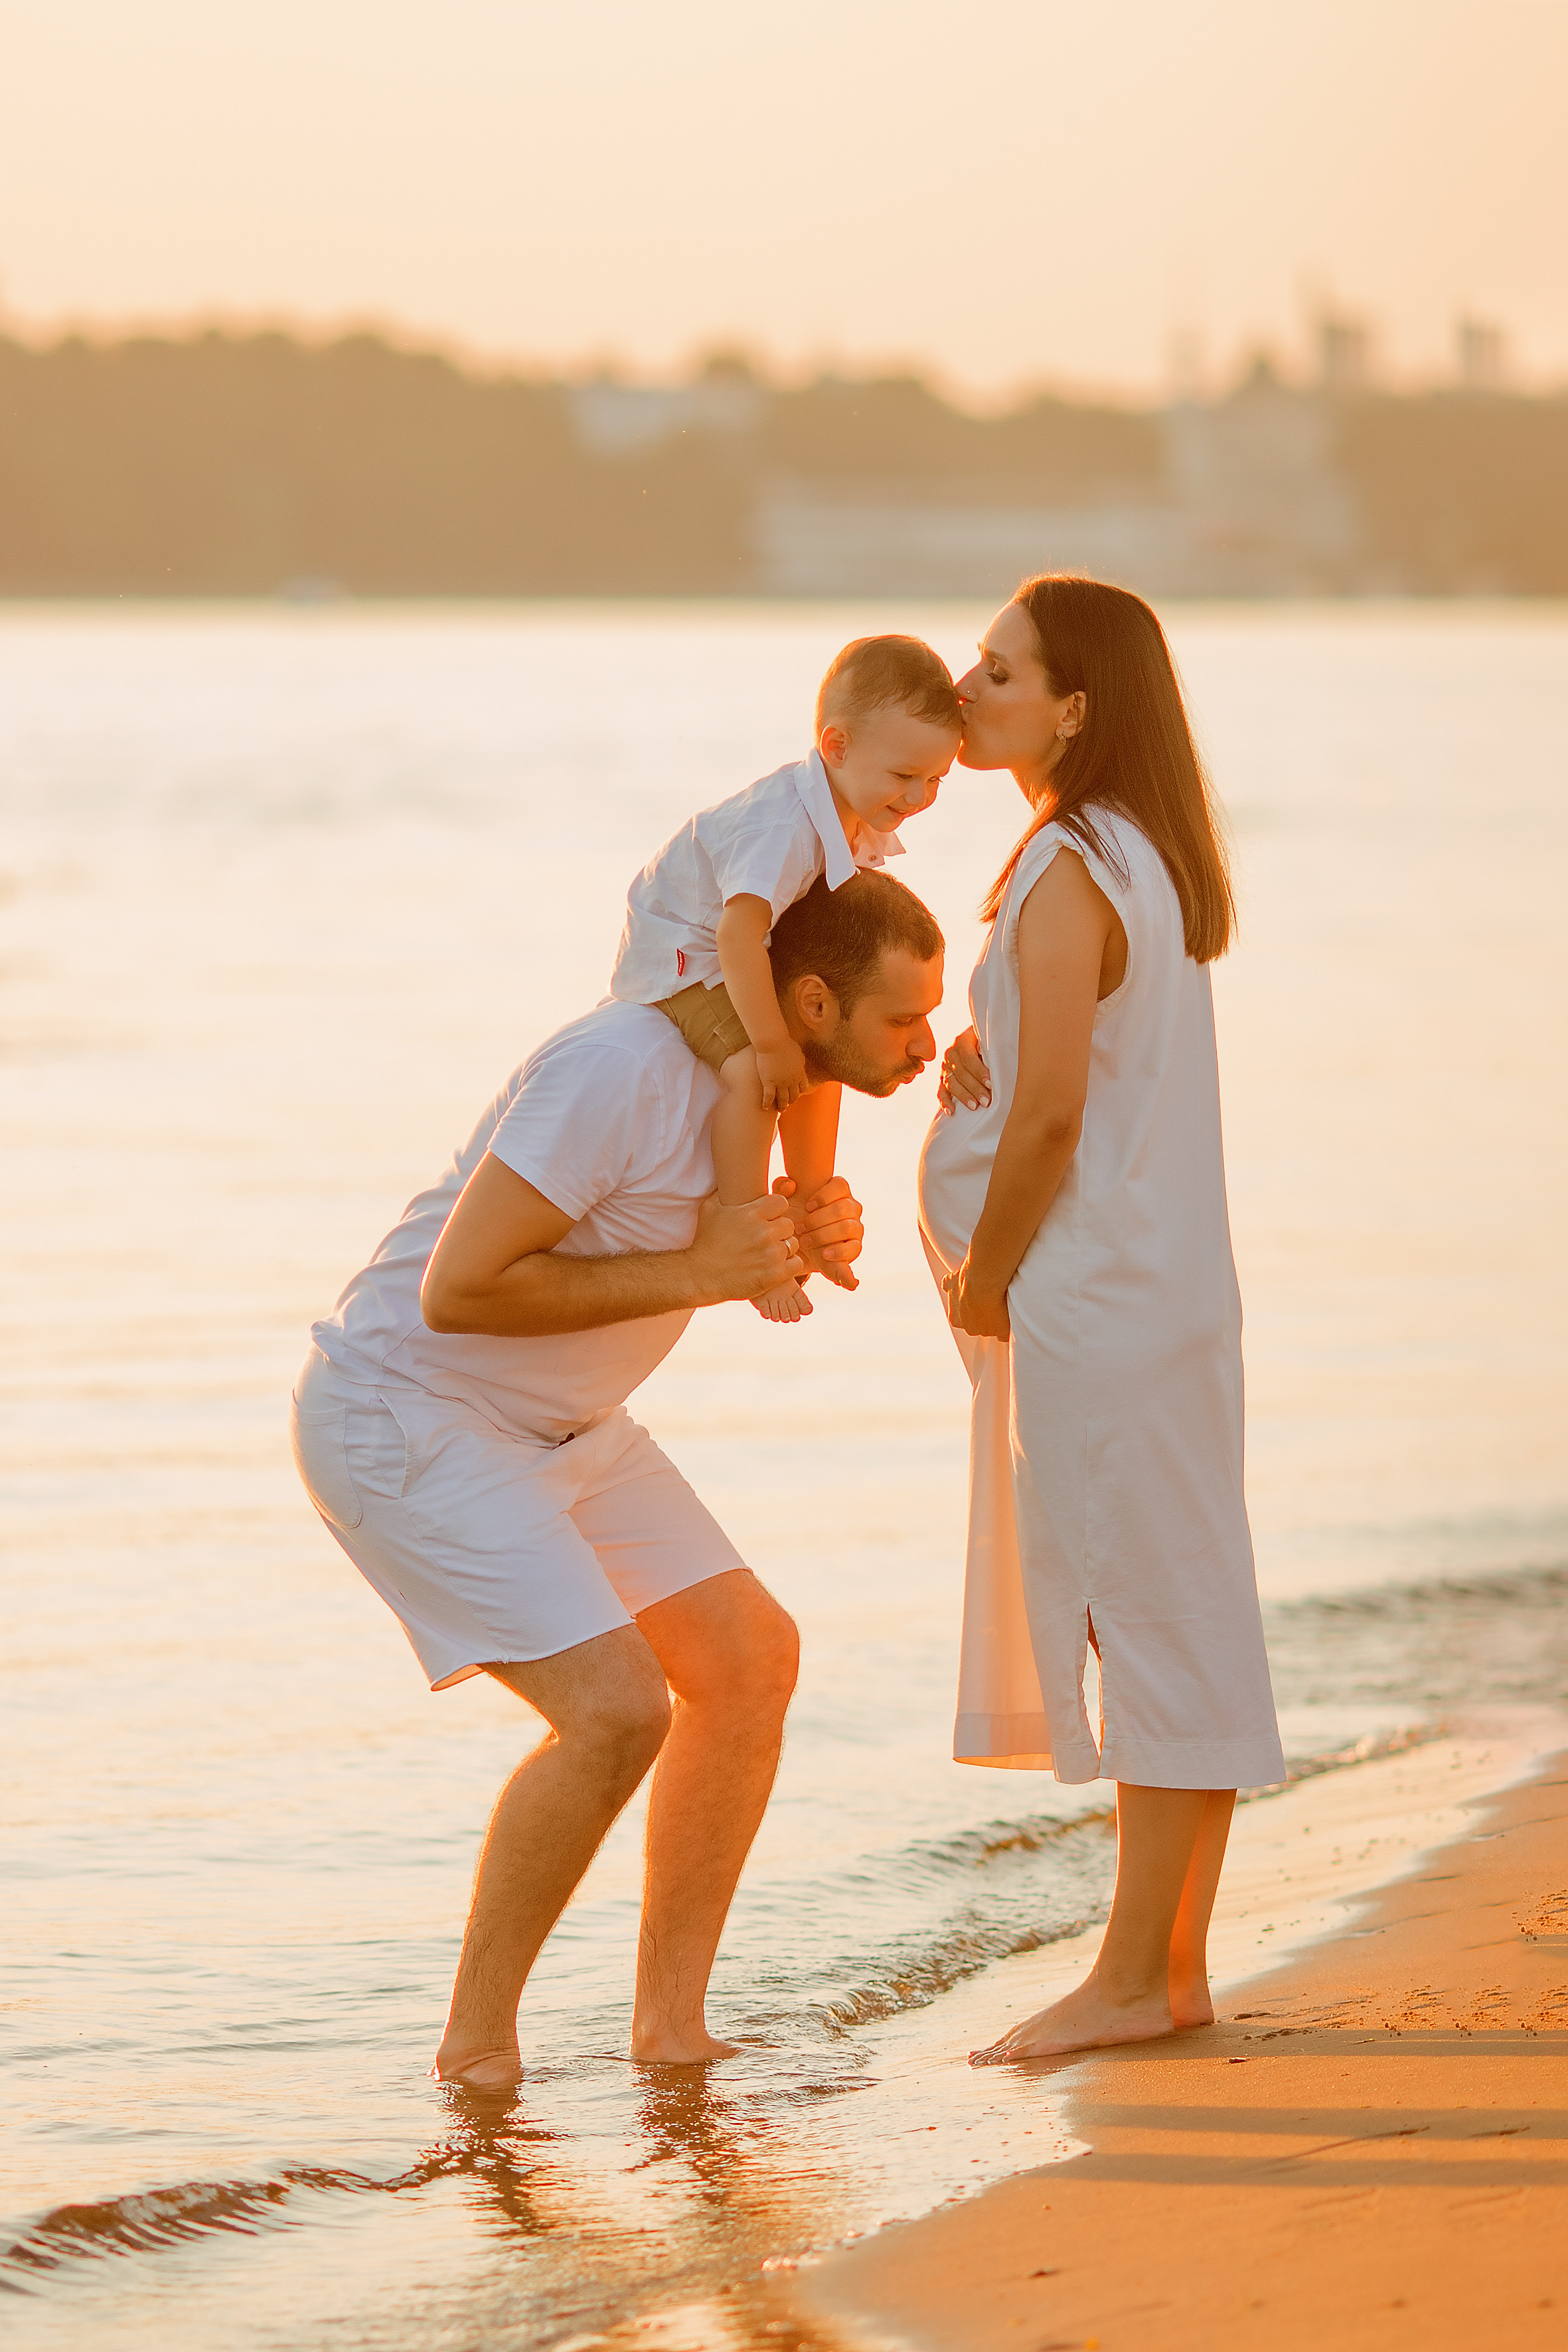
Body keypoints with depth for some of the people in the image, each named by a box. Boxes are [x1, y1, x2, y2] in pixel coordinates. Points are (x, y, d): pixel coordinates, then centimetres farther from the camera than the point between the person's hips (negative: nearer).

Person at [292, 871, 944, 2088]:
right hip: (406, 1421, -9)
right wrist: (694, 1271, -29)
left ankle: (672, 2023, 9)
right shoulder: (625, 1071, -30)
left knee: (749, 1659, 2)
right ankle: (478, 2044, -4)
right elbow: (455, 1290, -30)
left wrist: (822, 1233, -10)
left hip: (556, 1421, 9)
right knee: (616, 1711, -20)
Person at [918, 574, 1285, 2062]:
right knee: (1172, 1632, 11)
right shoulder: (1145, 857, 13)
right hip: (1158, 1285, 10)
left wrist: (985, 1278, -7)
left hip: (1097, 1299, -10)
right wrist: (972, 1059, 4)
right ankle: (1174, 1960, 16)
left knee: (1149, 1622, -5)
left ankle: (1137, 1975, -2)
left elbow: (1051, 1116, -19)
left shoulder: (1066, 879, -17)